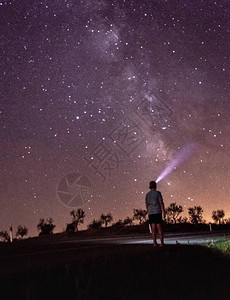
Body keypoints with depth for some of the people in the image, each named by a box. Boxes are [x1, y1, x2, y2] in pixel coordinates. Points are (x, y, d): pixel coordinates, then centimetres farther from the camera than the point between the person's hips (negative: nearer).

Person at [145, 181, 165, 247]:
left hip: (151, 213, 4)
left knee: (153, 228, 3)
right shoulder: (158, 193, -3)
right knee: (159, 227, -3)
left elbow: (146, 204, 11)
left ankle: (155, 242, 0)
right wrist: (163, 212, -6)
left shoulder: (147, 194, 10)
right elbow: (161, 202, -8)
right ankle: (161, 242, -6)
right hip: (157, 212, -4)